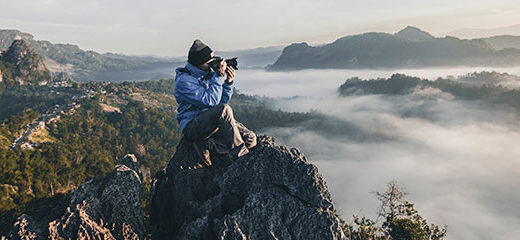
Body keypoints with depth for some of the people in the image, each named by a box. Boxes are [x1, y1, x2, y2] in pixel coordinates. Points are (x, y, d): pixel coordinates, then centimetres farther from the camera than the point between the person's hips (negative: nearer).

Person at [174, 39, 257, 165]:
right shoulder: (184, 81, -14)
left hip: (214, 120, 7)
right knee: (224, 109, -36)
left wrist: (228, 82, -5)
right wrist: (219, 76, -20)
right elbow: (211, 101, -23)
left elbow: (223, 100, 11)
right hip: (192, 125, -7)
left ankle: (210, 144, 1)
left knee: (250, 139, -9)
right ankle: (239, 154, -24)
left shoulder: (208, 73, 9)